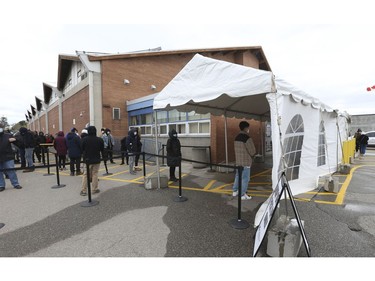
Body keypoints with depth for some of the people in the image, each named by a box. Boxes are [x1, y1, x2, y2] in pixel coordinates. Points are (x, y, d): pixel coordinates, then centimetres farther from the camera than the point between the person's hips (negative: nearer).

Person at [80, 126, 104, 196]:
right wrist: (103, 157, 17)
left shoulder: (84, 139, -6)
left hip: (87, 160, 0)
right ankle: (94, 189, 12)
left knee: (85, 175, 7)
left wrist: (84, 156, 16)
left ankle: (84, 190, 9)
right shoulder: (100, 140, -5)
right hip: (96, 160, 0)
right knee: (95, 174, 7)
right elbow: (102, 150, 3)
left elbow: (81, 149, 0)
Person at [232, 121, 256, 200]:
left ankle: (235, 191, 29)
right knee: (245, 178, 2)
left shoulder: (237, 137, 6)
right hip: (245, 162, -8)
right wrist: (253, 153, 6)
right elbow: (253, 152, -15)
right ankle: (242, 195, 10)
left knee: (238, 176, 19)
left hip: (238, 161, 8)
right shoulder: (247, 138, -19)